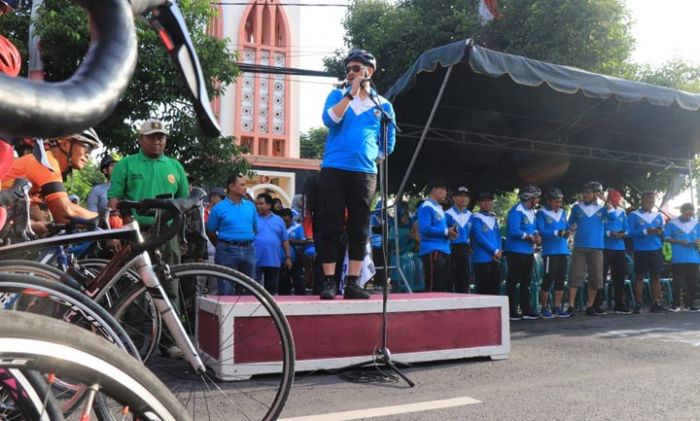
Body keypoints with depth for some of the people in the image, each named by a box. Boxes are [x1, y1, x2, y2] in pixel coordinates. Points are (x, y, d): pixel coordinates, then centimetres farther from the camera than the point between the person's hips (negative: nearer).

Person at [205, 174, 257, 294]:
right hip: (227, 251, -4)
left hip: (248, 251, 4)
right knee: (226, 290, 0)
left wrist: (246, 243, 13)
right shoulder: (219, 208, -3)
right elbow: (210, 231, 4)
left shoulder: (250, 206, 8)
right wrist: (222, 246, 9)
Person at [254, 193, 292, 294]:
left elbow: (285, 241, 12)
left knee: (272, 289, 10)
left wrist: (288, 257, 7)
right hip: (256, 261, -3)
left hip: (273, 262, 3)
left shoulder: (278, 220, 11)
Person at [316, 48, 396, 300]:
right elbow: (329, 120, -11)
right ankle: (329, 282, 3)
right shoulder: (338, 95, 10)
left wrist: (371, 157, 6)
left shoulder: (383, 105, 11)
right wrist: (351, 93, -12)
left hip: (365, 174, 1)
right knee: (330, 228, -3)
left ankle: (352, 283, 9)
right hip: (333, 171, -1)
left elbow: (388, 145, 18)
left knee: (359, 230, 3)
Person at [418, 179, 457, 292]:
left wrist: (450, 233, 7)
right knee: (433, 286, -9)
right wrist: (446, 231, -13)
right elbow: (425, 228, -20)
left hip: (444, 251, 10)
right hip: (432, 251, -10)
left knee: (446, 284, 11)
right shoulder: (426, 207, -8)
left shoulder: (439, 208, 21)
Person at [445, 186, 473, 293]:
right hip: (451, 250, -5)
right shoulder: (448, 214, -6)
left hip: (465, 251, 6)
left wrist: (470, 248, 5)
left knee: (464, 279, 9)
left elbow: (472, 234, 15)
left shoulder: (470, 215, 12)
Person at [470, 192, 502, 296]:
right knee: (483, 289, -4)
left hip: (495, 259, 7)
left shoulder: (494, 218, 17)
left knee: (495, 288, 8)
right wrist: (495, 251, -11)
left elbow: (498, 236, 14)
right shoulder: (476, 218, -6)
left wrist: (499, 251, -4)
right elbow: (480, 238, -14)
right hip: (482, 259, -7)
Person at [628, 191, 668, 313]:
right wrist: (645, 231, -19)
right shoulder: (634, 215, 1)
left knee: (656, 276, 4)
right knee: (640, 276, -1)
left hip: (656, 250, 4)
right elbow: (630, 232, -8)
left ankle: (655, 304, 10)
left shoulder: (658, 216, 14)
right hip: (641, 250, -4)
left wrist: (660, 232, -9)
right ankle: (638, 304, 2)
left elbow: (663, 234, 14)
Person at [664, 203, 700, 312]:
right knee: (678, 283, -1)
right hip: (678, 259, -4)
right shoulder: (672, 223, 1)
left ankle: (690, 304, 15)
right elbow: (667, 238, -1)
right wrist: (679, 242, -14)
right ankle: (676, 304, 8)